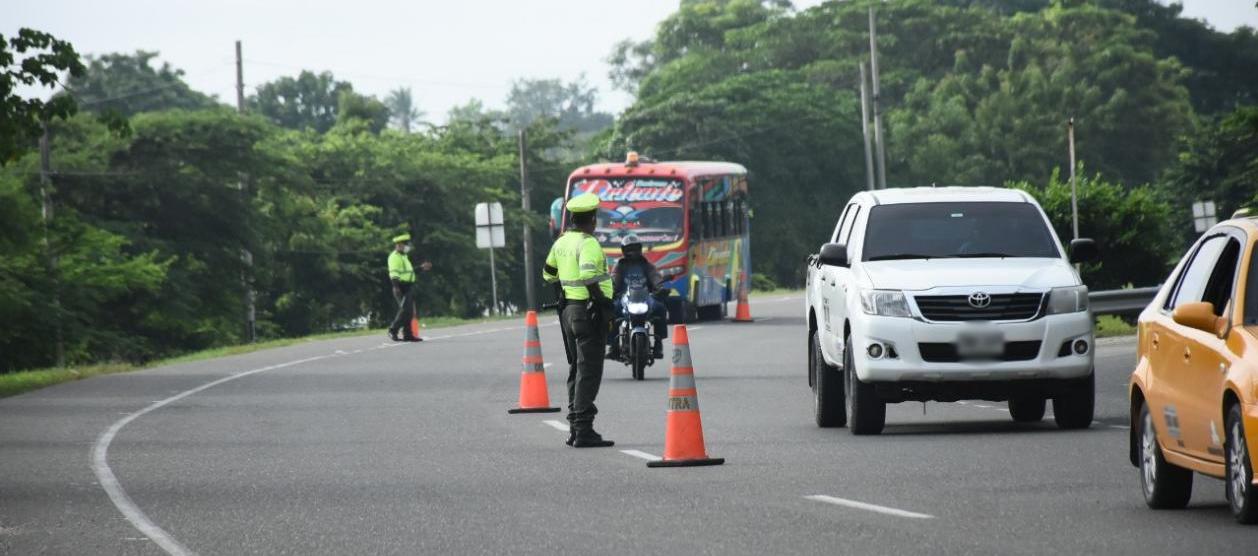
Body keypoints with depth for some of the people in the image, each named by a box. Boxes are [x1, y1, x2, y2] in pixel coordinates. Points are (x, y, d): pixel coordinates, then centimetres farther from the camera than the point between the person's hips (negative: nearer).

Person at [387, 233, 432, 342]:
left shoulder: (403, 256, 23)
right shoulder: (395, 257, -10)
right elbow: (394, 273, -19)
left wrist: (421, 268, 32)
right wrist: (396, 287, -28)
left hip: (409, 287, 10)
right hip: (402, 287, -10)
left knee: (409, 312, 9)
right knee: (405, 310, -16)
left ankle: (408, 334, 12)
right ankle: (392, 331, -13)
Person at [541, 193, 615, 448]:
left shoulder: (561, 243, 11)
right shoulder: (588, 244, -16)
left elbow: (548, 273, 22)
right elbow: (589, 276, -28)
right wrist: (604, 303, -21)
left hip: (568, 310, 9)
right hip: (590, 312, -9)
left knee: (576, 369, 17)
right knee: (589, 372, -7)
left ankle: (574, 428, 21)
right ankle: (584, 431, -10)